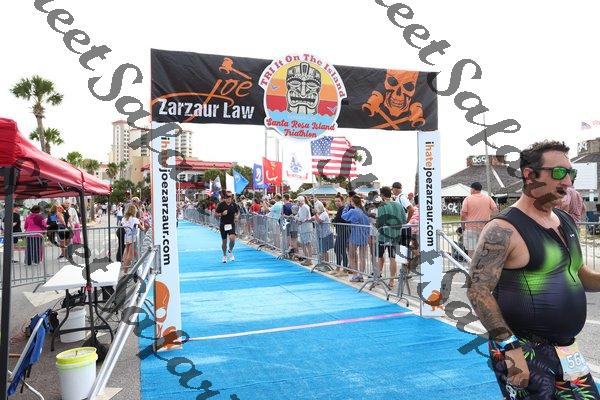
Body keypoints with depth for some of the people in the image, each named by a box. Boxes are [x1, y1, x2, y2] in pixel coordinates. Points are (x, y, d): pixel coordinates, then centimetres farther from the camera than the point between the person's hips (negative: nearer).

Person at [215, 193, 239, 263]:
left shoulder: (234, 204, -1)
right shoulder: (221, 205, -7)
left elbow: (237, 212, 15)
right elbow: (216, 214, -2)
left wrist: (236, 216, -6)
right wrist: (222, 214, -20)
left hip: (231, 224, 0)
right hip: (223, 225, 0)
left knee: (232, 238, -19)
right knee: (224, 241, 7)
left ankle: (230, 251, 11)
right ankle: (224, 256, 29)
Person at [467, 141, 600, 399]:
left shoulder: (567, 222, 8)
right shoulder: (503, 230, -18)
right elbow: (477, 290, -20)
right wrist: (509, 346, -22)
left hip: (568, 352, 8)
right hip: (522, 353, -8)